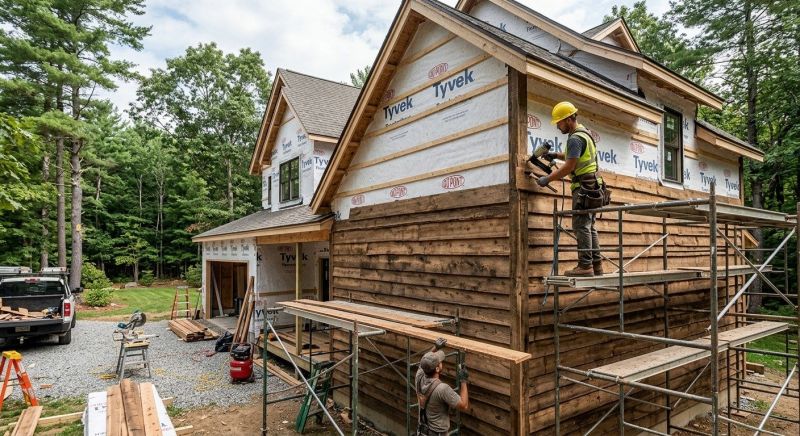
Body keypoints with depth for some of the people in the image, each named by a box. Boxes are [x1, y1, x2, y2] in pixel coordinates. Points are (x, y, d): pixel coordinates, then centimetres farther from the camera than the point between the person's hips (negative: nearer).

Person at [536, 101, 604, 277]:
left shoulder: (575, 138, -14)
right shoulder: (584, 132, 19)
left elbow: (569, 167, -19)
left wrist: (547, 179, -14)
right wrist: (557, 155, 22)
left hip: (583, 186, -10)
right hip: (591, 185, 10)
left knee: (581, 226, -10)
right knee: (589, 226, 10)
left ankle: (585, 266, -11)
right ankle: (596, 265, 12)